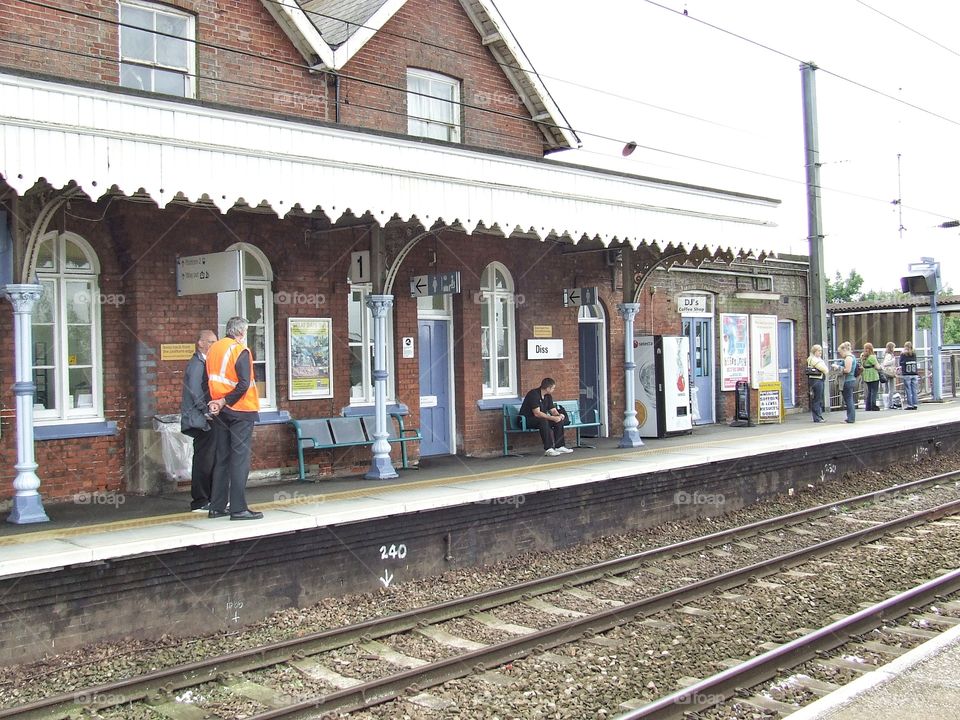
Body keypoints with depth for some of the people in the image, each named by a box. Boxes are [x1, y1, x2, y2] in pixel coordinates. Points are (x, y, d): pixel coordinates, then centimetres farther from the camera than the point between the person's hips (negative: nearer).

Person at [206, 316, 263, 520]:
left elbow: (211, 380, 11)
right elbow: (244, 384, -19)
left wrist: (216, 402, 3)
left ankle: (217, 506, 15)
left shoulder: (213, 349, 9)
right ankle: (238, 508, -6)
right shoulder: (240, 351, -12)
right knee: (240, 458, -5)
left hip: (221, 411, 7)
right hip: (241, 411, -7)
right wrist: (225, 401, -12)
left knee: (222, 458, 12)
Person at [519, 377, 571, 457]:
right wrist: (552, 418, -32)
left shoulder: (548, 396, 6)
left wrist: (559, 415, -16)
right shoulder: (534, 394, -22)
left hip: (542, 419, 9)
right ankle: (548, 449, -36)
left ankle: (559, 446, -5)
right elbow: (537, 413, -29)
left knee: (559, 420, -8)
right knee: (543, 421, -37)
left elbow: (553, 410, 7)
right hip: (526, 420, -9)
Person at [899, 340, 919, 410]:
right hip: (914, 374, 4)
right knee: (914, 390, 7)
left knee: (908, 390, -1)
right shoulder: (914, 354, 8)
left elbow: (901, 363, 1)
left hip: (906, 375, -4)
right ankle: (915, 404, 7)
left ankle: (910, 405, -3)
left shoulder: (903, 355, -5)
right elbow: (915, 363, 17)